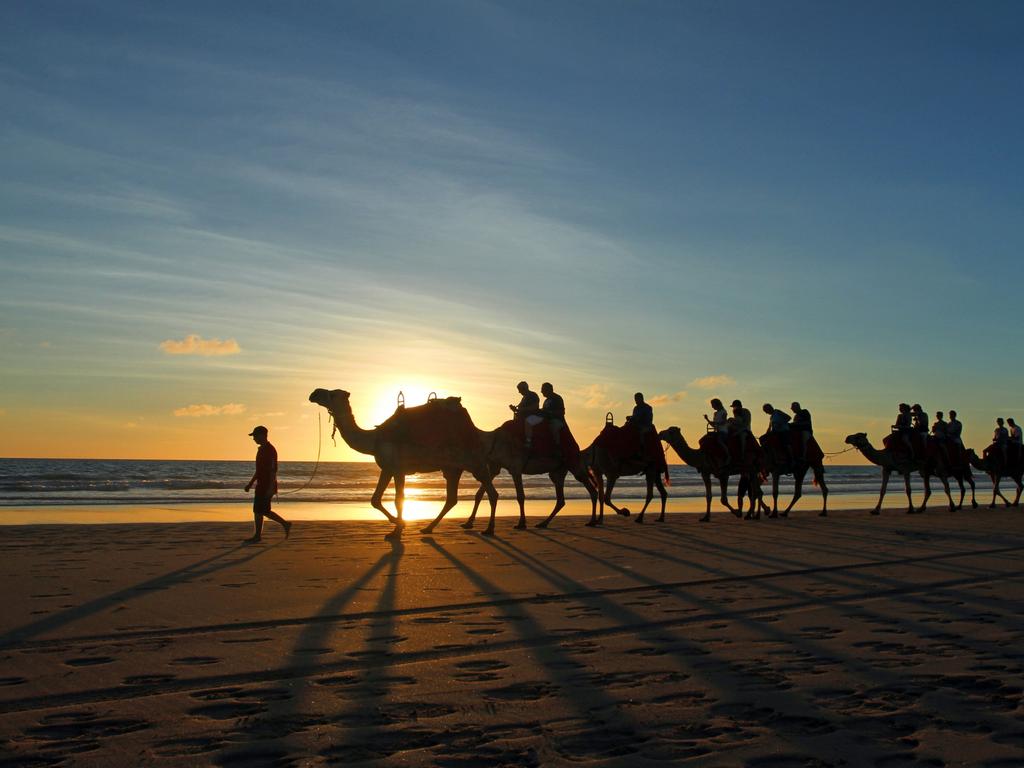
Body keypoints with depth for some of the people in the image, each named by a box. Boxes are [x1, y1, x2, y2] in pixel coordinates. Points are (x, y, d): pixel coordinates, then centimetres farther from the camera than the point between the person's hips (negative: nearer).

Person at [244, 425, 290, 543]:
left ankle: (257, 535, 4)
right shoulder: (261, 449, 15)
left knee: (258, 511, -4)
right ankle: (285, 524, 19)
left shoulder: (270, 450, -15)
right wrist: (251, 483, 22)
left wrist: (271, 488, -24)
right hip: (261, 486, 10)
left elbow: (273, 470, -20)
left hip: (267, 487, -10)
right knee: (264, 511, 13)